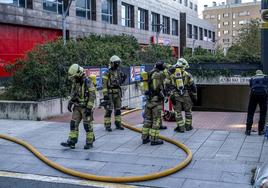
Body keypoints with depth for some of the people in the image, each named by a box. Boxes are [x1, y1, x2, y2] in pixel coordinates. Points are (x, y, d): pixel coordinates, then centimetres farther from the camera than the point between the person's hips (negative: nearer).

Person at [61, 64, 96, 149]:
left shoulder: (88, 82, -17)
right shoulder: (75, 82, 6)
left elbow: (92, 96, -19)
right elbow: (73, 94, 18)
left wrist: (89, 108, -22)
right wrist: (70, 103, 5)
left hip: (86, 107, -7)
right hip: (77, 107, 7)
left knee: (87, 125, 0)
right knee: (73, 123, 0)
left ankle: (89, 142, 12)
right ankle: (71, 141, 2)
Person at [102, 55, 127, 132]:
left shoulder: (119, 72, 9)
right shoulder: (107, 73, -11)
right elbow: (104, 84, -14)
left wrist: (123, 78, 7)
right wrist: (105, 94, -19)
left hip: (117, 94, 6)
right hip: (110, 94, -6)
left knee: (118, 109, 10)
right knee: (108, 110, -3)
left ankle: (118, 124, 19)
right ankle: (107, 125, 4)